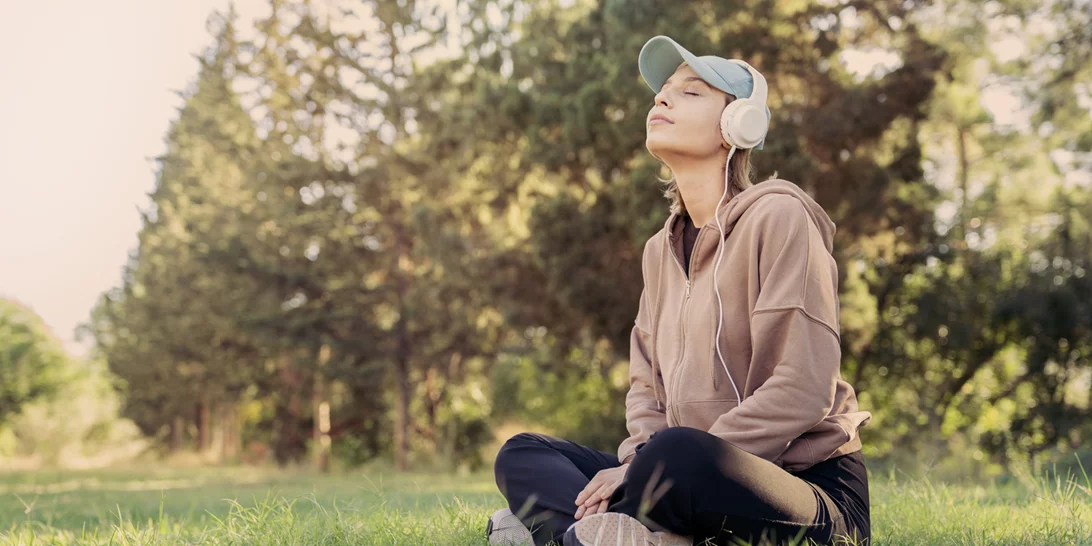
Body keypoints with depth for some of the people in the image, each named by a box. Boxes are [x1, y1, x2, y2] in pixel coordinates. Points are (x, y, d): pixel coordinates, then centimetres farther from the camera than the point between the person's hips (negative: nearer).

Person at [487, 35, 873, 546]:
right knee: (520, 455, 1)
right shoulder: (661, 249, 15)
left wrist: (649, 464, -20)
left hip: (809, 482, -8)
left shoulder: (778, 216, -9)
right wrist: (636, 461, -9)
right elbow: (646, 384, 15)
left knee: (674, 456, -39)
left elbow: (802, 390, -18)